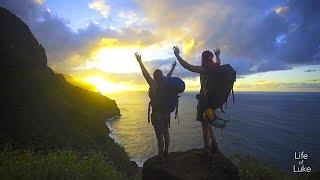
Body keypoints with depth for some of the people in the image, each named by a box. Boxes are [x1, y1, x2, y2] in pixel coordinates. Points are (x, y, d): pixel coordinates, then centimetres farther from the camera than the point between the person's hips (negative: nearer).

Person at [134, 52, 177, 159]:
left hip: (157, 113, -7)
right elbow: (168, 76, 23)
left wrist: (140, 62, -9)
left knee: (160, 135, 0)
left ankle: (160, 155, 10)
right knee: (166, 133, 17)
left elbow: (145, 74, -16)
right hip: (166, 112, 7)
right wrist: (173, 67, 41)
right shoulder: (166, 84, 5)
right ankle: (166, 153, 31)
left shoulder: (154, 85, -13)